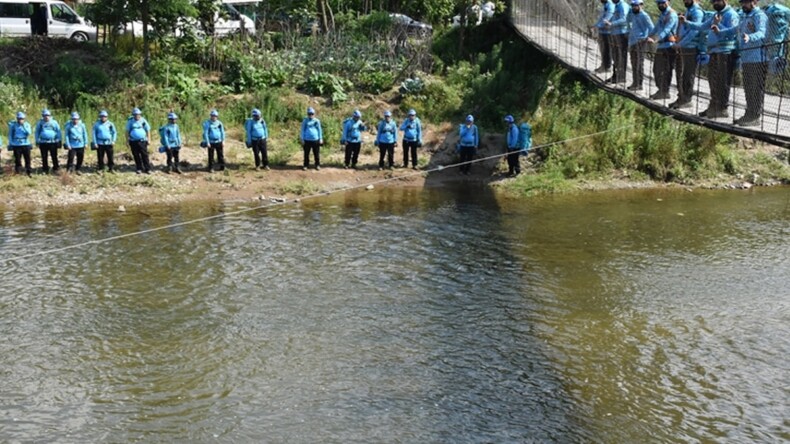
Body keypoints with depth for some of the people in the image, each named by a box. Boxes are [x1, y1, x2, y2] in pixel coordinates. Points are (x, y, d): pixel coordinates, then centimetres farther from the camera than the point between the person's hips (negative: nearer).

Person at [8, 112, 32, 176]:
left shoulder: (27, 125, 3)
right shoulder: (13, 125, 0)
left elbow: (29, 133, -12)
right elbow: (10, 135, 4)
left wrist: (24, 126, -18)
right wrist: (10, 144, 0)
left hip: (26, 144, 1)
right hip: (16, 145, -1)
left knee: (27, 159, 4)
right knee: (17, 160, 2)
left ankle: (29, 171, 12)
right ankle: (18, 172, 11)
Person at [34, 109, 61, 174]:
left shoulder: (54, 122, 3)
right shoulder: (40, 123, 6)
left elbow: (58, 132, 8)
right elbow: (37, 132, 14)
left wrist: (59, 141, 4)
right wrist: (37, 141, 8)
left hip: (53, 142, -1)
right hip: (43, 143, 1)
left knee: (54, 156, 0)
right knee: (44, 157, 5)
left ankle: (56, 169, 10)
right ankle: (45, 170, 13)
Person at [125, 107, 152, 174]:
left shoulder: (143, 121, -2)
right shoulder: (130, 121, 0)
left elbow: (148, 130, 4)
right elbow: (127, 131, 6)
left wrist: (148, 139, 0)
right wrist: (127, 140, 2)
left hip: (142, 141, -1)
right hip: (133, 141, 1)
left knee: (145, 155, -4)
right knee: (136, 156, 6)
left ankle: (147, 169, 0)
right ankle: (139, 168, 15)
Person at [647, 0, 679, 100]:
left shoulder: (672, 15, -12)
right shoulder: (662, 15, 18)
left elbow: (666, 30, -24)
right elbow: (656, 28, 19)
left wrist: (655, 39, -35)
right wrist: (648, 37, 6)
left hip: (668, 46, -9)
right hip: (660, 46, 9)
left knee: (665, 70, -6)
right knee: (656, 69, 13)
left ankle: (665, 92, -1)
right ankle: (661, 90, 22)